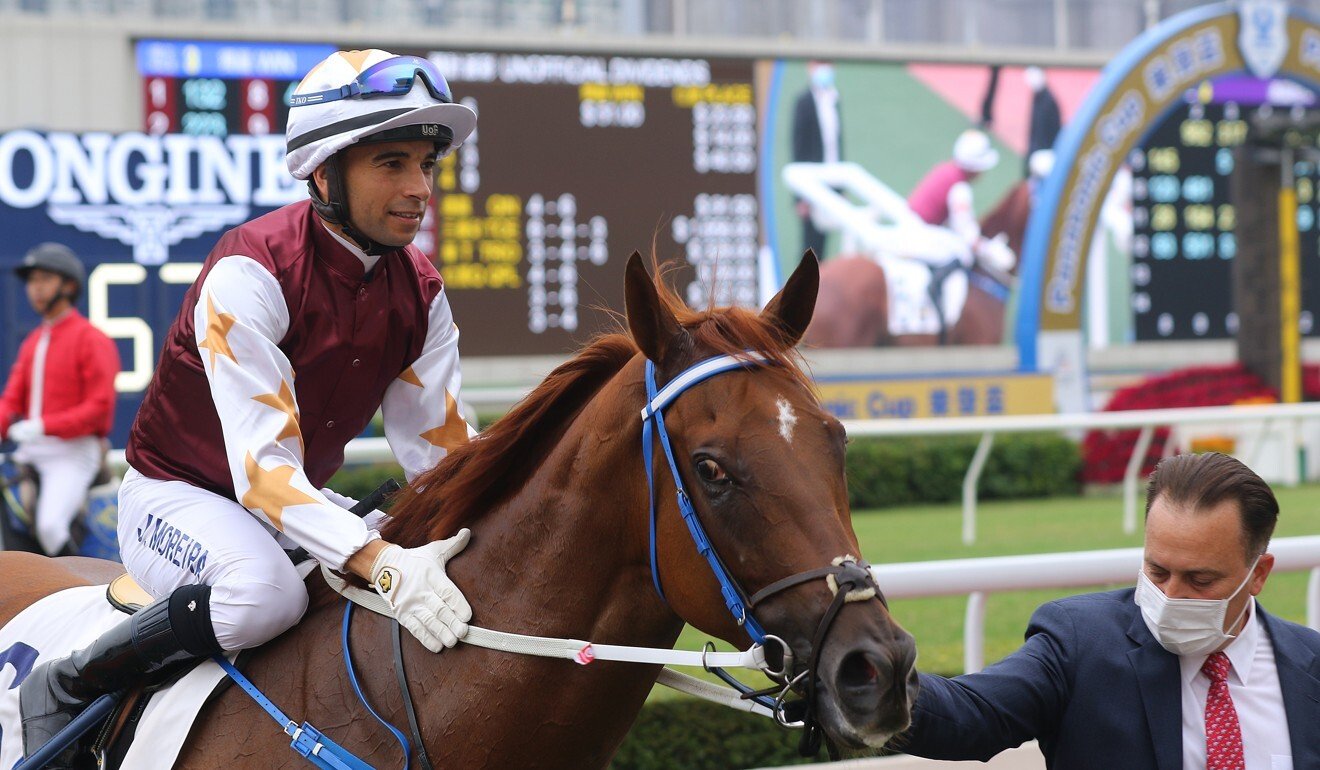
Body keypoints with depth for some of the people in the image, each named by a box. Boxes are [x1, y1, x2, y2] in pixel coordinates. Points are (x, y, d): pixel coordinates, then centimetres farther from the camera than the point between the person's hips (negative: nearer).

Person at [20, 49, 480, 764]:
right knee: (267, 590, -39)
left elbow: (440, 452, -4)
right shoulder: (250, 271, -26)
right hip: (173, 496, -7)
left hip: (303, 500, 7)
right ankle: (61, 690, -18)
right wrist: (379, 561, -47)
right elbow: (264, 465, -34)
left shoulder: (420, 294, -4)